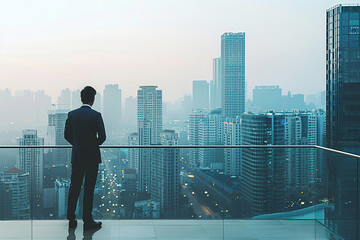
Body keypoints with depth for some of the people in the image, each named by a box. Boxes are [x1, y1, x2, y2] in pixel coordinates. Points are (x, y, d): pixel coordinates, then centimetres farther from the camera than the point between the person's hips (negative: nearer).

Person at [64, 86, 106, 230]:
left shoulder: (72, 114, 1)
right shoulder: (96, 115, -12)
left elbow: (67, 135, 5)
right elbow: (102, 137, -14)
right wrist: (95, 144, 6)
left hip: (76, 156, 4)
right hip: (92, 156, -4)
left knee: (74, 187, 12)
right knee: (89, 189, 2)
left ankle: (71, 219, 15)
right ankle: (87, 221, 7)